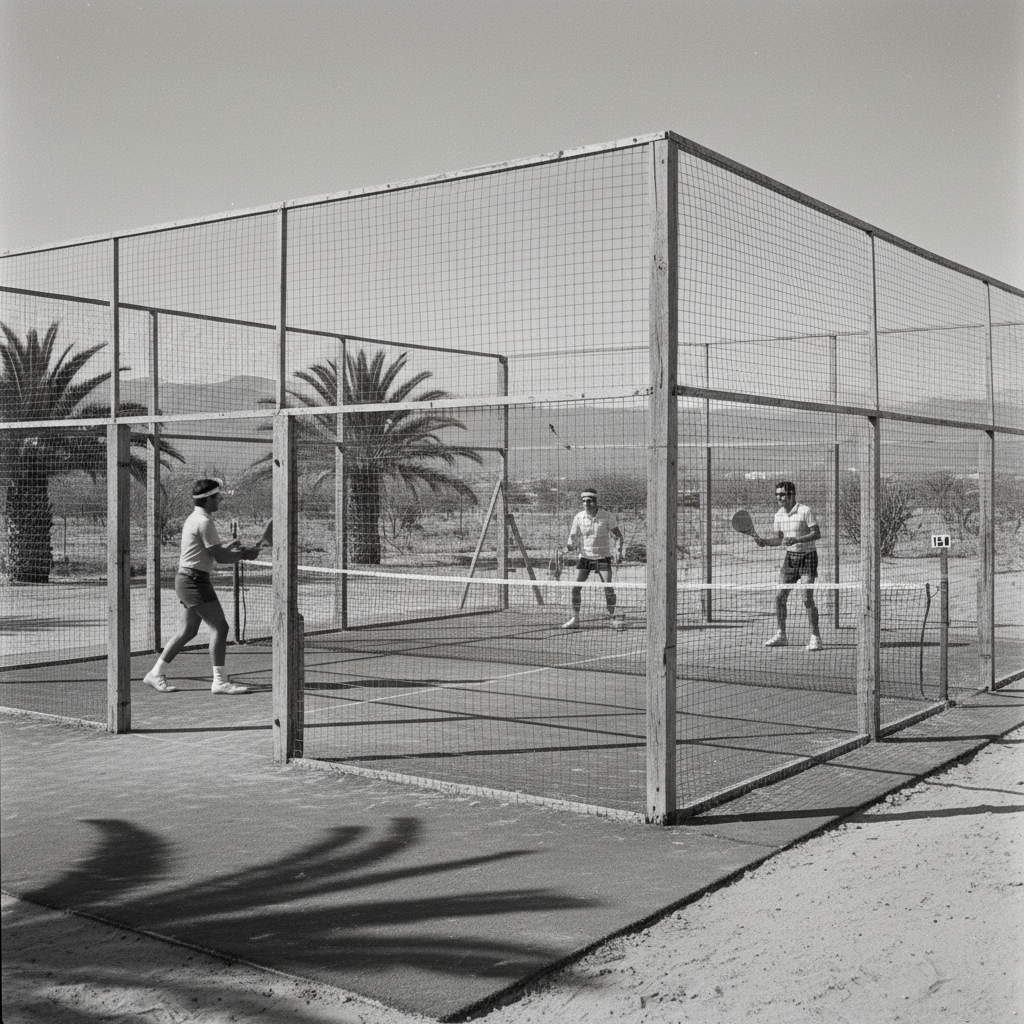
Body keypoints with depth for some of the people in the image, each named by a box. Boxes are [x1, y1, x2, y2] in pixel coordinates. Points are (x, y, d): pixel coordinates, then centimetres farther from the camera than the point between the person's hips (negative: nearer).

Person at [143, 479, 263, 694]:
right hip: (195, 579, -11)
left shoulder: (194, 518, 15)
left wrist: (228, 547, 14)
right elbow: (221, 558, -17)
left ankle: (156, 673, 23)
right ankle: (219, 681, -10)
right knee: (220, 626, -11)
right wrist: (245, 554, -4)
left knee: (188, 631, 16)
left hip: (186, 578, 11)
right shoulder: (204, 522, -16)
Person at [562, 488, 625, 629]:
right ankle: (575, 620, 1)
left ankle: (612, 617, 5)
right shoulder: (579, 517, -3)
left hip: (603, 557, -2)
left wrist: (618, 550, -19)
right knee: (576, 587, -7)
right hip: (585, 557, 2)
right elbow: (573, 537, 3)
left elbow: (618, 535, -2)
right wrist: (569, 546, -18)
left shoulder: (607, 516, -9)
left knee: (608, 588, -11)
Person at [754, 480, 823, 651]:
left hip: (807, 556, -6)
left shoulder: (805, 511, -13)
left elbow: (817, 534, -17)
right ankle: (781, 635, 15)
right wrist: (765, 541, -4)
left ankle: (815, 638, -5)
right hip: (790, 557, 6)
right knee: (780, 597, 3)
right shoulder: (779, 515, 6)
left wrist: (796, 540, -28)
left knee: (807, 599, -13)